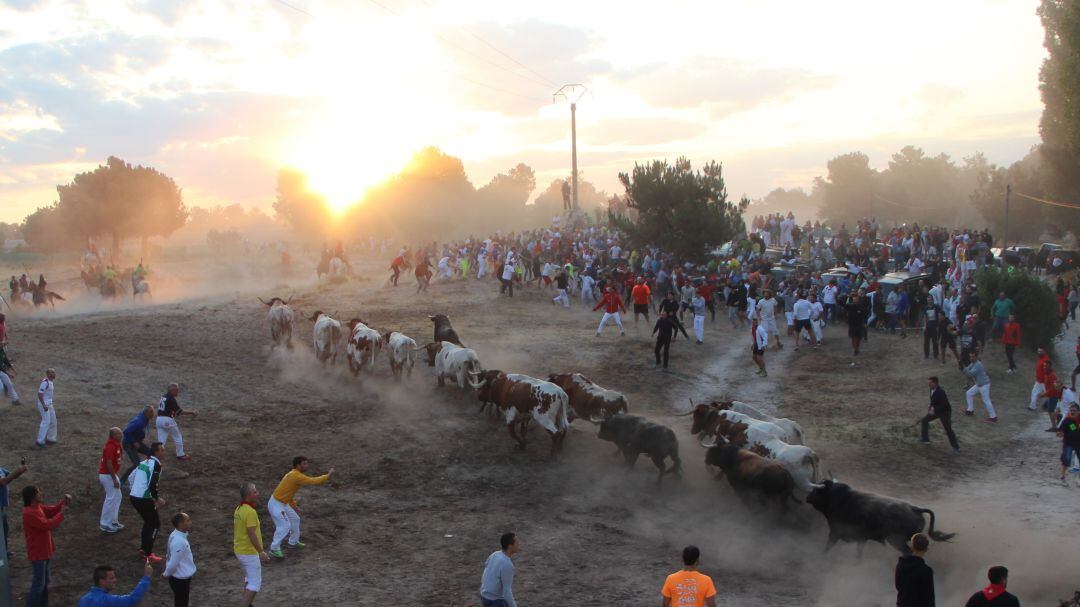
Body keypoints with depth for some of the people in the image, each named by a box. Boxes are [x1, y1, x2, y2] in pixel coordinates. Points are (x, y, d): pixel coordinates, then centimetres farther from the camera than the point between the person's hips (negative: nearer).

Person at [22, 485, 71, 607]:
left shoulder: (37, 506, 3)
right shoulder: (29, 513, -26)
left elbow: (52, 509, 12)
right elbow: (48, 525, -26)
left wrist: (63, 501, -6)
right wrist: (61, 513, -17)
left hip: (43, 550, 10)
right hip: (37, 552, -10)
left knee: (44, 581, 19)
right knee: (39, 582, -3)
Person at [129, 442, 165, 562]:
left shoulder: (145, 462, 14)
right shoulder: (156, 464, -12)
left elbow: (132, 477, 22)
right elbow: (152, 485, -21)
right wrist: (157, 499, -8)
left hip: (134, 497, 8)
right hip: (144, 499, -8)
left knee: (148, 521, 25)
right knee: (156, 524, 4)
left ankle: (143, 549, 27)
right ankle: (147, 554, 2)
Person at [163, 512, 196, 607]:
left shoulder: (176, 535, -1)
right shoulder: (179, 541, -32)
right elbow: (173, 563, -26)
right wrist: (166, 574, -8)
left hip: (182, 577, 9)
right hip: (180, 579, -9)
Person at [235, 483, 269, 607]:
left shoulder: (238, 509, 5)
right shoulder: (250, 512, -24)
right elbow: (252, 534, -26)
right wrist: (261, 552, -23)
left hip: (239, 550, 10)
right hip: (250, 553, -10)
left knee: (249, 578, 23)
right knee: (255, 583, -2)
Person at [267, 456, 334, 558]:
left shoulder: (294, 475, 8)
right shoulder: (296, 476, -25)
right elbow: (313, 481, -28)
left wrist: (294, 506, 20)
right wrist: (327, 476, -18)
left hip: (283, 503, 10)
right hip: (276, 504, -10)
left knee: (295, 519, 19)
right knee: (285, 526, -12)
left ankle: (293, 542, 35)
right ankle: (274, 549, -2)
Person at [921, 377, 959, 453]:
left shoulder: (940, 392, -31)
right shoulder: (932, 389, -5)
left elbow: (944, 405, -31)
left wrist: (934, 410, -30)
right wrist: (931, 406, -2)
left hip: (945, 412, -9)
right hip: (936, 410, 9)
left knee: (948, 430, -5)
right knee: (924, 420, 10)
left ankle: (956, 447, 10)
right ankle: (925, 440, 20)